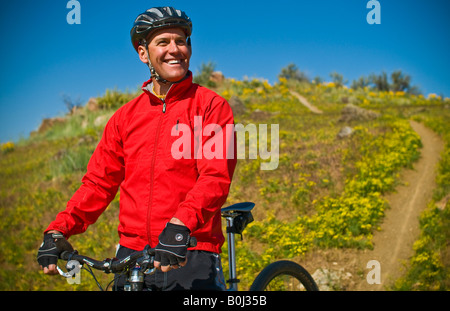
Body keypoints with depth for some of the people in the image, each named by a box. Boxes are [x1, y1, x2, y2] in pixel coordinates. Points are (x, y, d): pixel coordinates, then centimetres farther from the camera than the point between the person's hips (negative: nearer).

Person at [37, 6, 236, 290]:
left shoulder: (211, 106, -1)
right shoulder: (125, 117, 12)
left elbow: (216, 177, -14)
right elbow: (99, 183, 12)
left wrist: (180, 225, -30)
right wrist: (58, 230, -2)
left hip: (190, 258, -3)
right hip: (131, 256, 4)